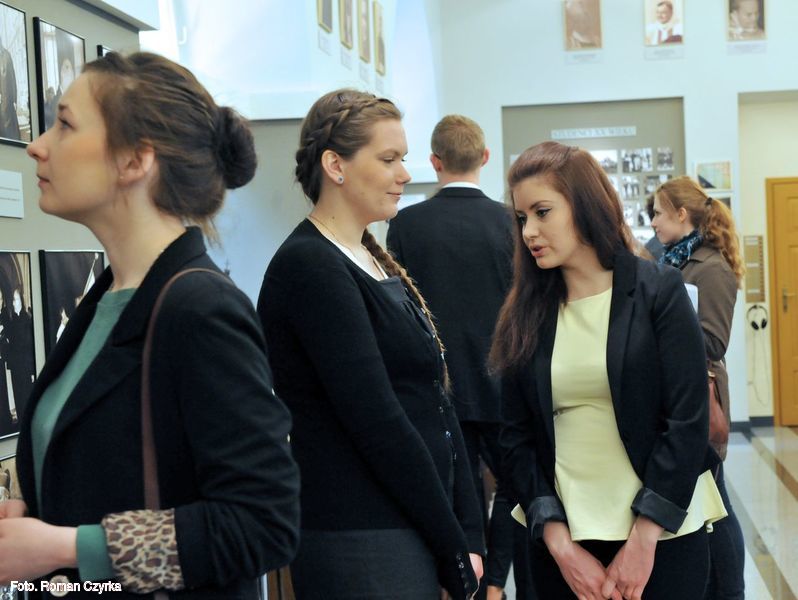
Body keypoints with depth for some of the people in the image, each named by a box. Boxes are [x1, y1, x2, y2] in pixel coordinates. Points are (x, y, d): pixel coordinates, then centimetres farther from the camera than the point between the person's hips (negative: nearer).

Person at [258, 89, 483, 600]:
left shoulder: (377, 261, 12)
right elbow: (376, 424, -18)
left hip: (416, 528, 8)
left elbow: (436, 401, 10)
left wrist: (471, 533, 3)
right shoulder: (310, 268, -14)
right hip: (361, 543, -8)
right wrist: (454, 547, -11)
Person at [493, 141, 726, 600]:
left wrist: (643, 542, -13)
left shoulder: (659, 291, -4)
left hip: (660, 534, -2)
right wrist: (559, 545, -10)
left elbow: (687, 421, -10)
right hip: (563, 537, 3)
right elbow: (518, 439, 0)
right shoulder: (525, 314, 3)